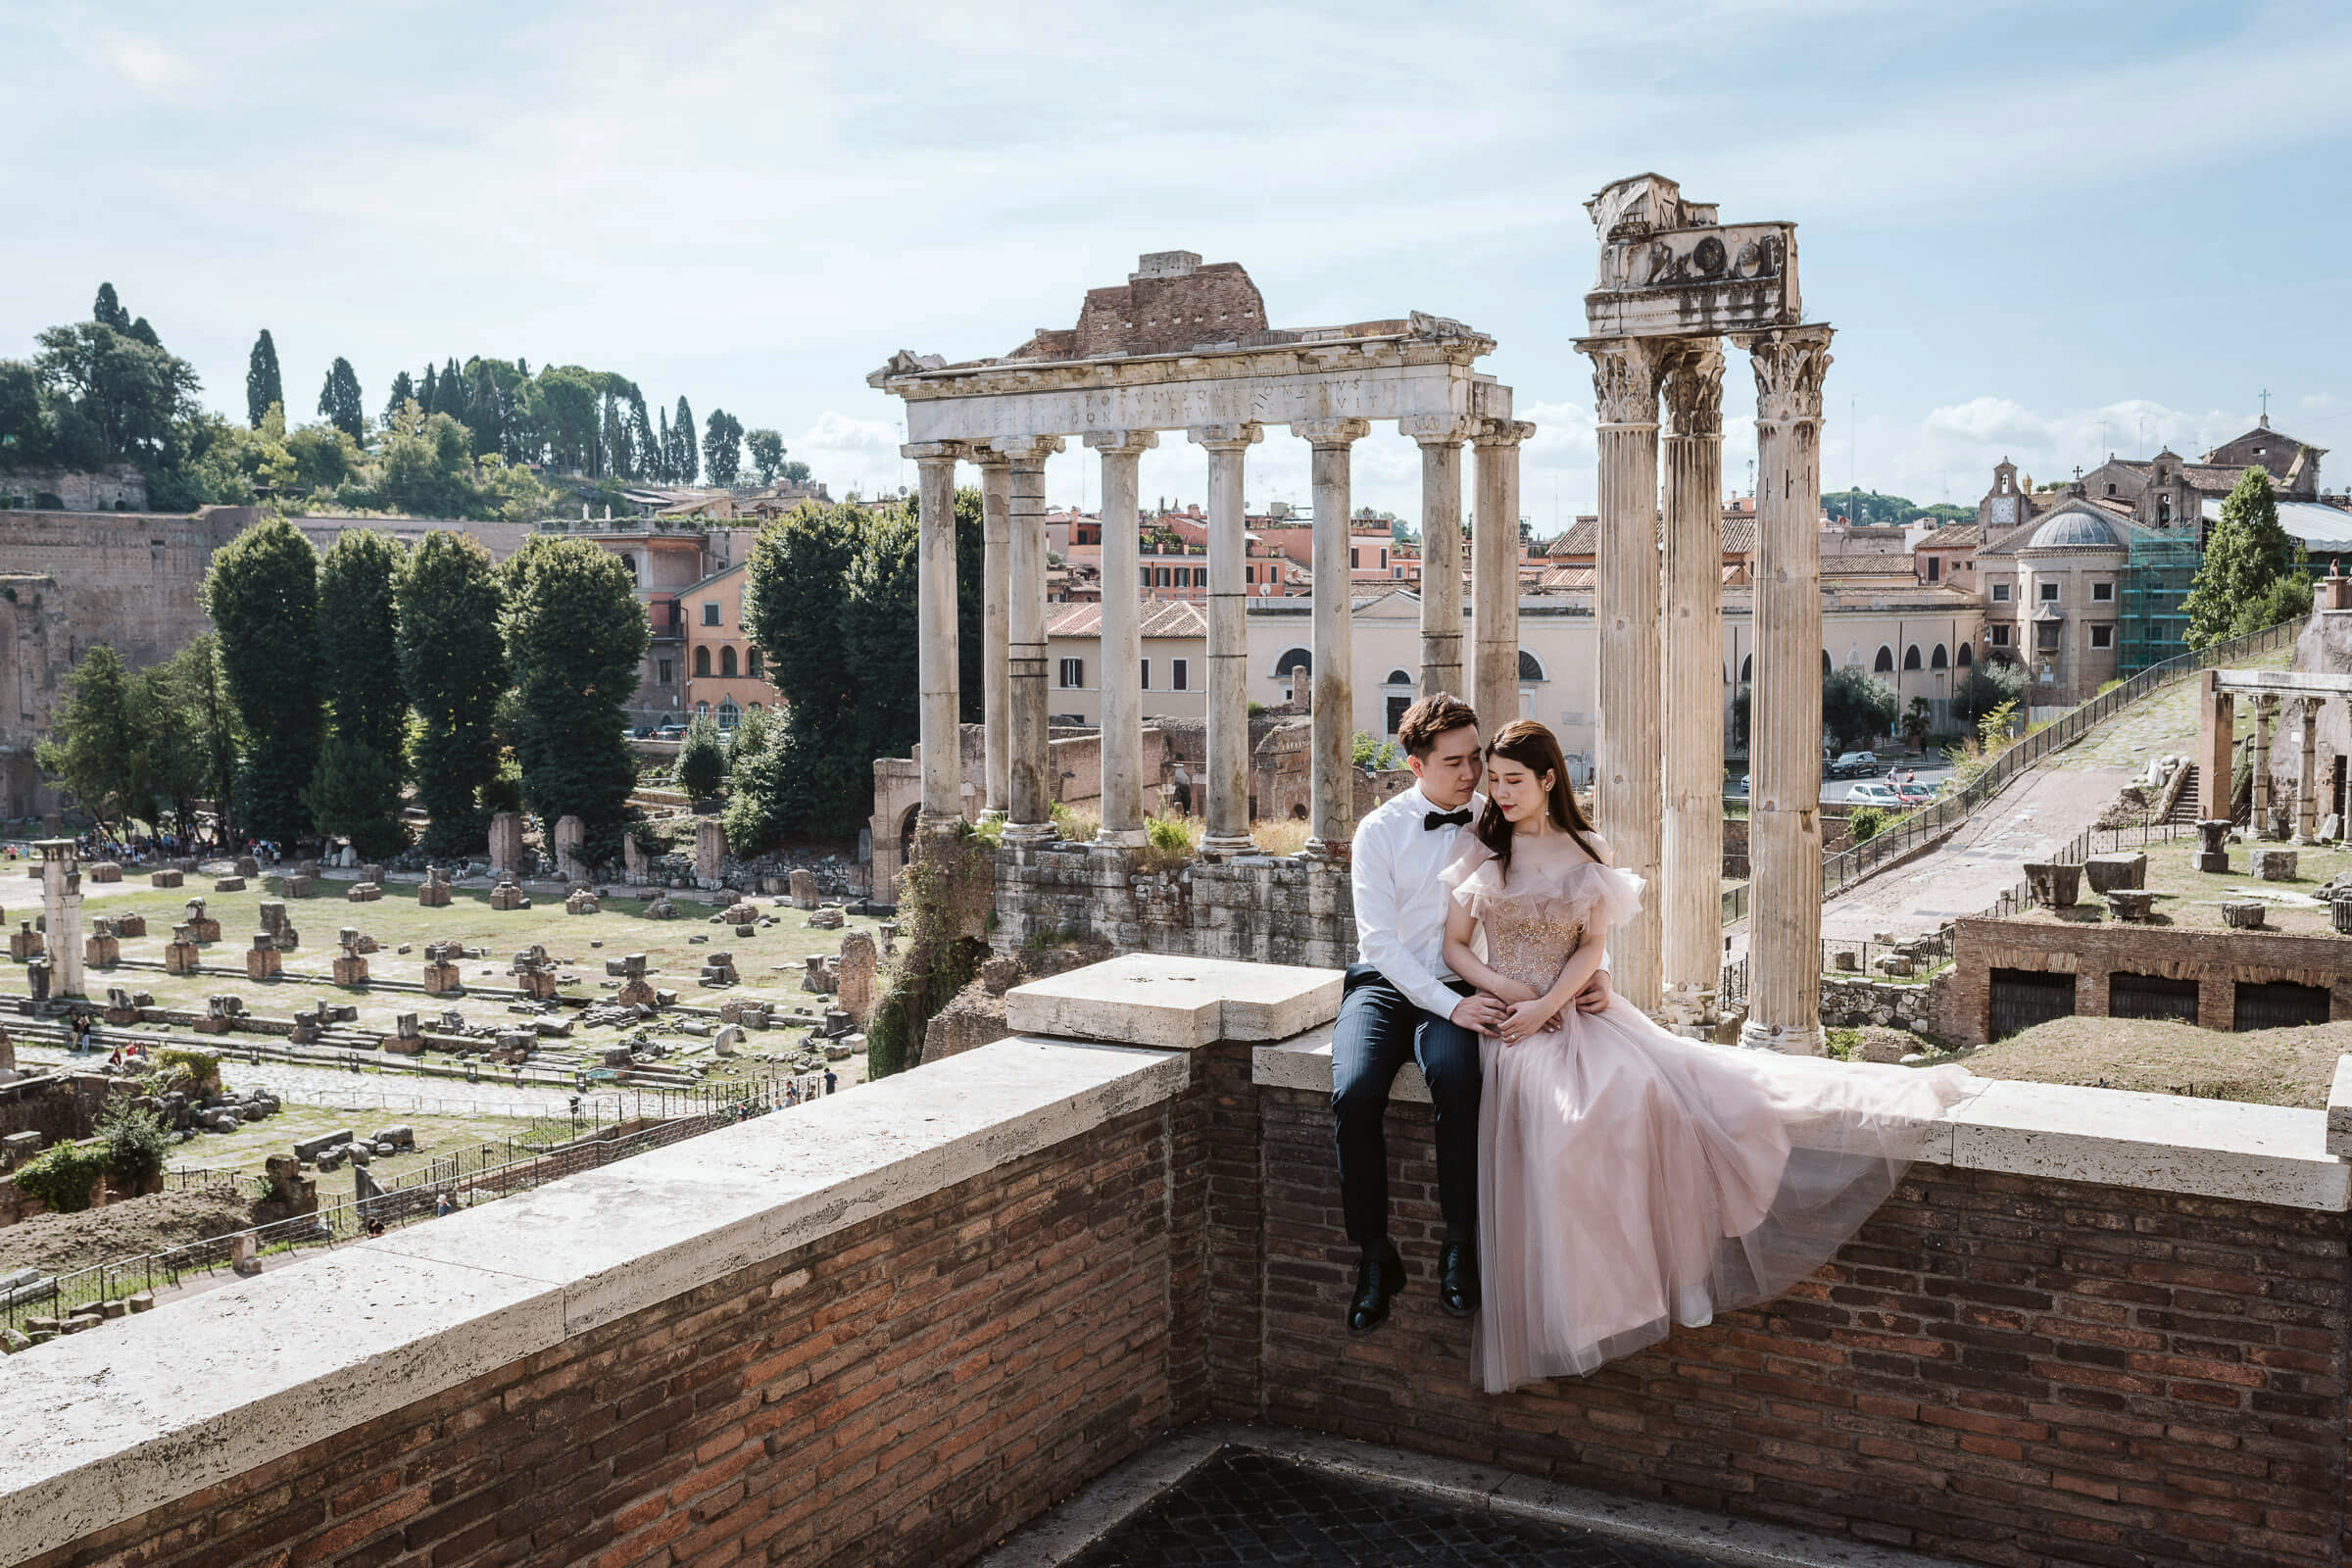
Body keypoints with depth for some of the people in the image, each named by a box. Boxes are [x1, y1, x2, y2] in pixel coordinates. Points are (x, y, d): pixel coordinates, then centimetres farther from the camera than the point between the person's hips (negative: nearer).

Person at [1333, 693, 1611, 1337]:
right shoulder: (1379, 830, -2)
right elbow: (1380, 941, -9)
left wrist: (1596, 968, -8)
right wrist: (1450, 1005, -20)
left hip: (1456, 992, 0)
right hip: (1384, 985, 0)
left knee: (1456, 1075, -34)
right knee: (1354, 1094, -30)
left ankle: (1460, 1247, -20)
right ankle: (1375, 1255, -12)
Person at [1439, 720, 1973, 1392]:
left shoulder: (1584, 852, 9)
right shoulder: (1479, 853, 6)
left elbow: (1591, 944, 4)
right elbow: (1455, 946, 4)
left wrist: (1546, 1004, -12)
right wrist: (1513, 994, -12)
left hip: (1578, 1006, 2)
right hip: (1512, 1016, -2)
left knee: (1648, 1084, -26)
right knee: (1556, 1114, -31)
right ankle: (1563, 1318, -24)